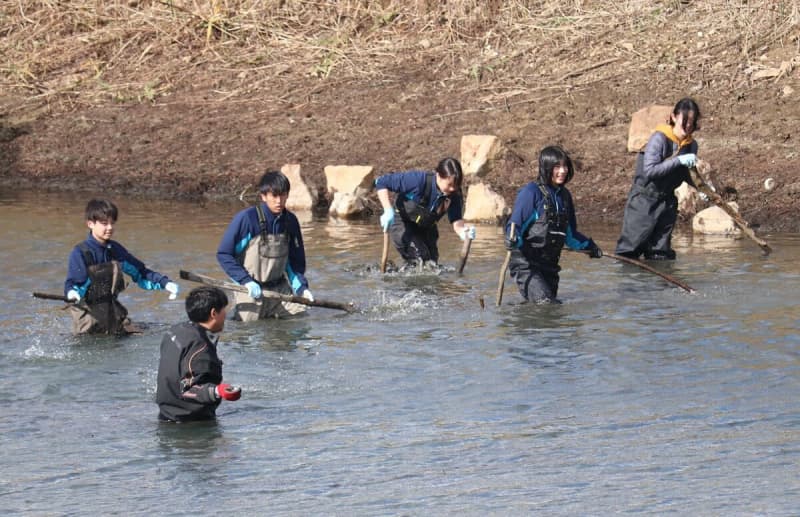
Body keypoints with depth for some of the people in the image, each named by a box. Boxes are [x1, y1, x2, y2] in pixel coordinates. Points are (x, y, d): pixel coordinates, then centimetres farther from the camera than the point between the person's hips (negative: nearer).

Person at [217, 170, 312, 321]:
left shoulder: (290, 221, 2)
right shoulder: (247, 219, -15)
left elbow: (296, 260, 15)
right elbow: (223, 254, -12)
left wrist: (301, 287, 2)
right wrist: (246, 281, -18)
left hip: (280, 289, 5)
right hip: (250, 291, -5)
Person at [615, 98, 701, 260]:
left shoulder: (691, 145, 1)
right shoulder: (659, 138, -18)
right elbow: (649, 170, -29)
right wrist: (679, 160, -32)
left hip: (667, 202, 6)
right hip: (643, 202, -6)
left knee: (661, 255, 8)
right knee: (628, 252, -6)